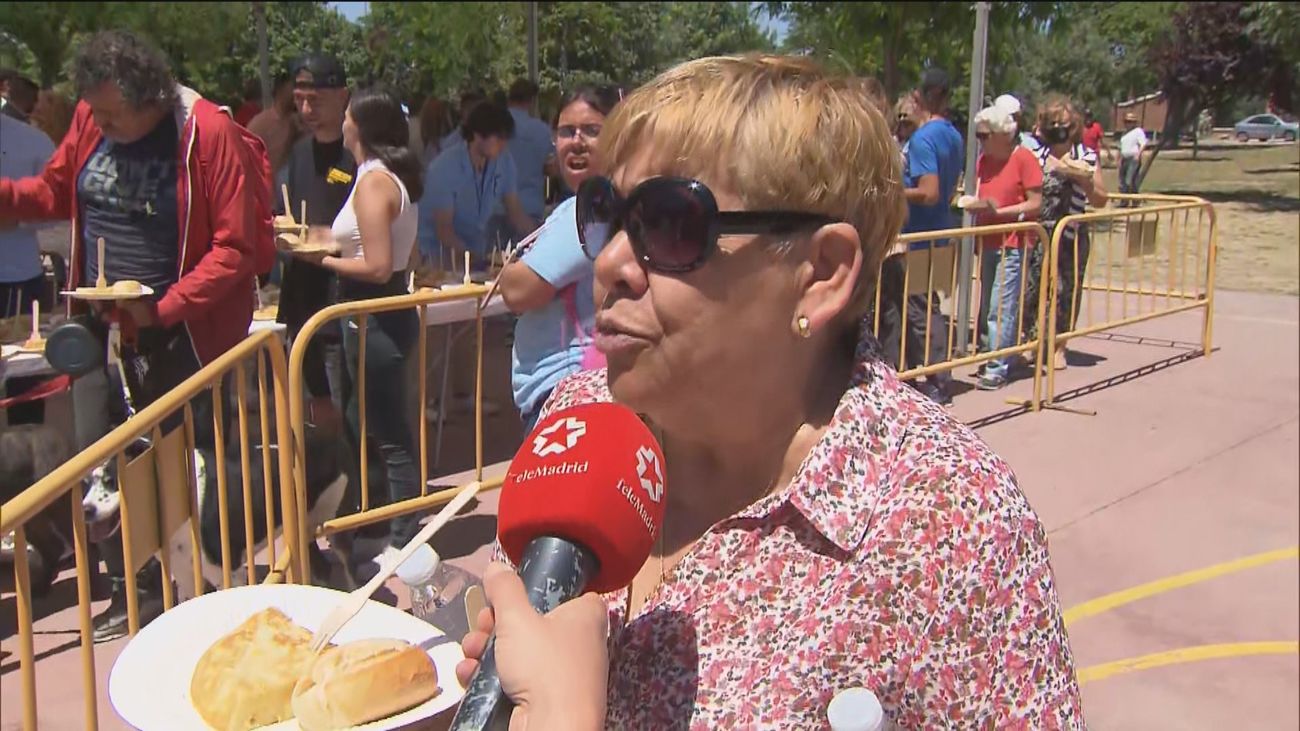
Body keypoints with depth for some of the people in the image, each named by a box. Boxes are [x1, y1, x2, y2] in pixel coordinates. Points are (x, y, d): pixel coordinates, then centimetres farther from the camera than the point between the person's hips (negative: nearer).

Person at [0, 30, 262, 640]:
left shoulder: (209, 133, -17)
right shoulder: (90, 118, -1)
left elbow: (234, 248, -18)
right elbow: (56, 190, 15)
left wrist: (164, 309, -22)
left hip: (177, 331, -5)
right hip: (98, 323, 6)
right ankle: (131, 589, 25)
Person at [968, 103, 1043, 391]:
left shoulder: (1024, 159, -8)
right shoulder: (983, 160, 12)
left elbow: (1034, 204, -10)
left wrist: (998, 210, -19)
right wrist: (974, 204, -2)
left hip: (1013, 243, -7)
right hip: (987, 241, 7)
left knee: (1001, 308, -10)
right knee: (985, 307, 10)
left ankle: (997, 369, -7)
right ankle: (990, 358, 20)